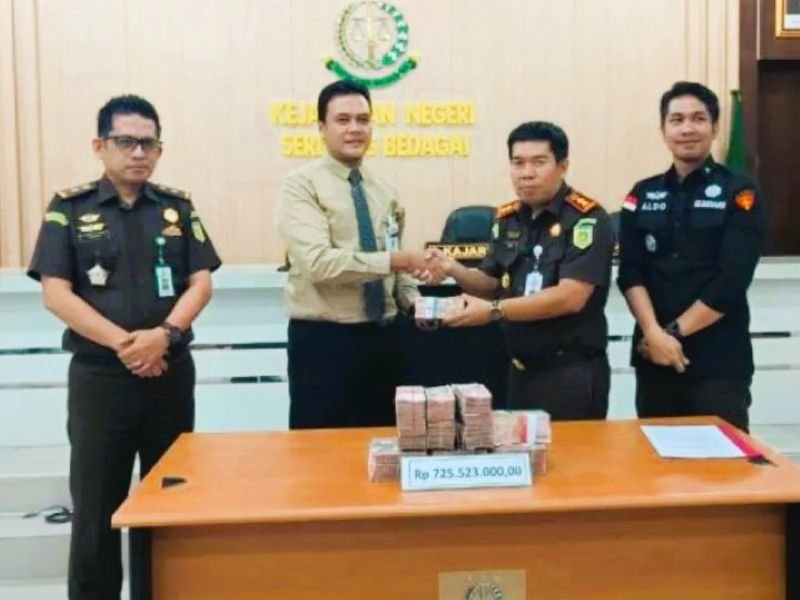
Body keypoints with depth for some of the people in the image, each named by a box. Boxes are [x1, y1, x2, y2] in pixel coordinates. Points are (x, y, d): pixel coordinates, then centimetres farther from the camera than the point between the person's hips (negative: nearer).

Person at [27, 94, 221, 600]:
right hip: (99, 375, -2)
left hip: (171, 372, 2)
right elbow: (56, 293, -7)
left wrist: (163, 335, -16)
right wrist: (121, 342, -17)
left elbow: (201, 283, 1)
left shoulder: (177, 207, 7)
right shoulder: (70, 208, 1)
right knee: (96, 505, 5)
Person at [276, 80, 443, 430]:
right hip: (322, 340, -6)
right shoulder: (302, 185, -9)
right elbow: (318, 261, -22)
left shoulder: (384, 193, 12)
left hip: (382, 337, 6)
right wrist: (392, 260, -26)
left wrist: (414, 301, -2)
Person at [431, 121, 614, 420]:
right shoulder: (507, 218, 6)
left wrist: (493, 311, -25)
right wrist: (454, 270, -7)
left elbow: (570, 297, -22)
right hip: (520, 369, 7)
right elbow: (492, 282, 14)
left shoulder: (586, 219, -14)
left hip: (572, 372, -6)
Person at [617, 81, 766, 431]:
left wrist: (674, 331, -12)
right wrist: (654, 333, -15)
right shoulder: (643, 195, 8)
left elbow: (732, 281, -10)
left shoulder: (739, 194, -1)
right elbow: (630, 272, 0)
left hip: (719, 362, -3)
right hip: (653, 358, 3)